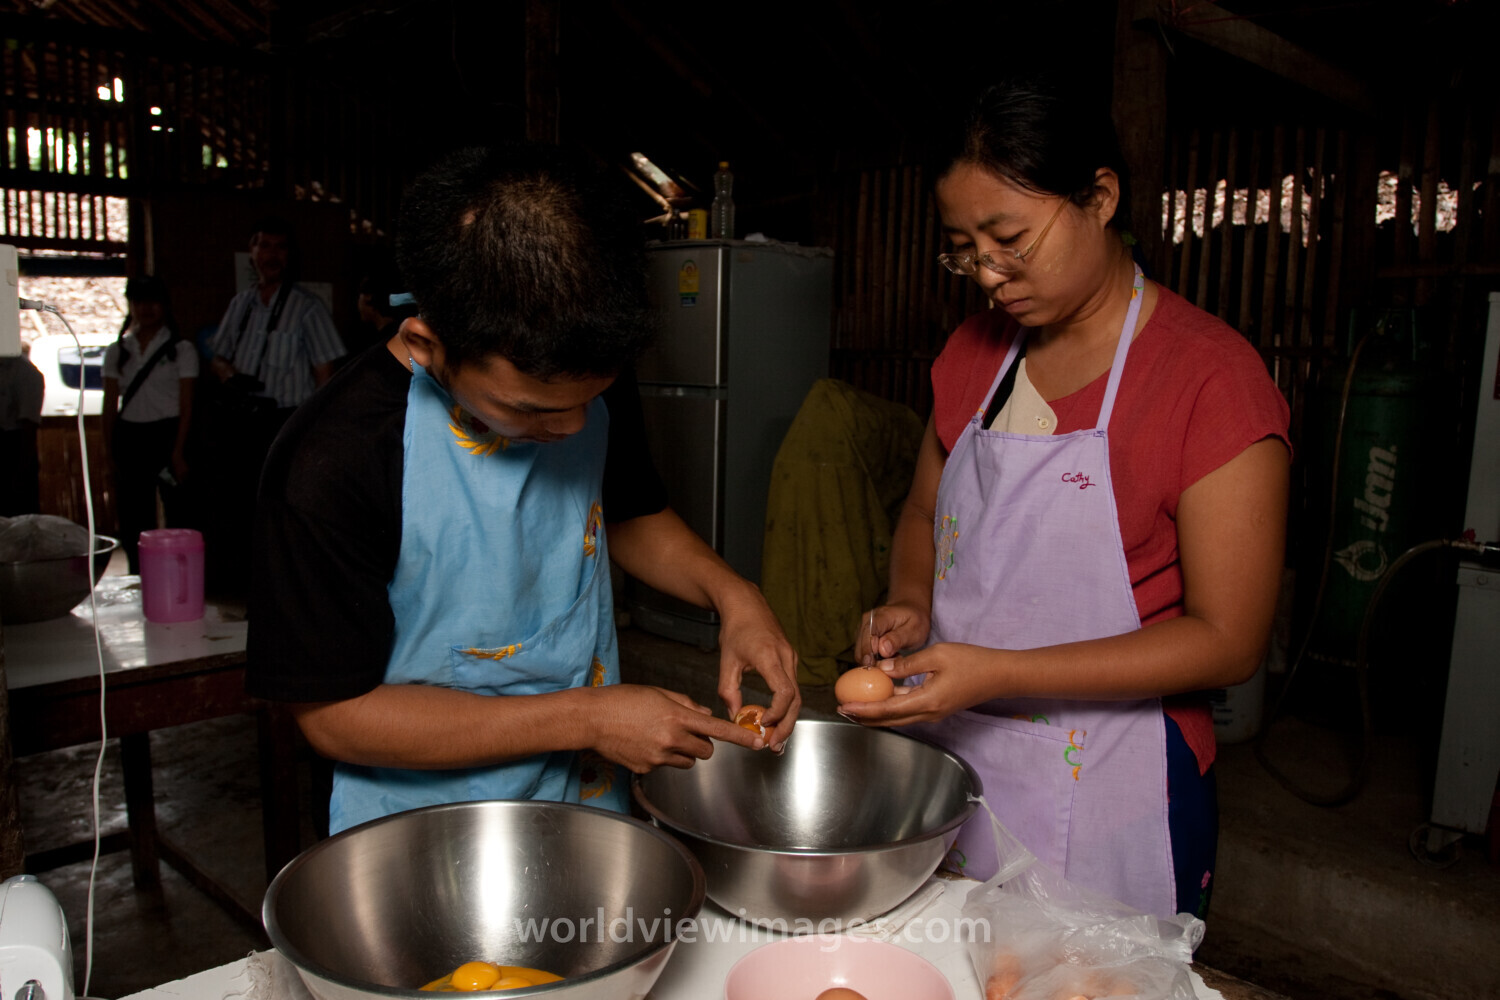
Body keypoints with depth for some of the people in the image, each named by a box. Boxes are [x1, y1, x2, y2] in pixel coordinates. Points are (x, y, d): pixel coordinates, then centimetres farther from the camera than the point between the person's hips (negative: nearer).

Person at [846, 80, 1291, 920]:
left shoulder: (1213, 377, -14)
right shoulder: (976, 349, 4)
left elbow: (1228, 640, -15)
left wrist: (997, 672, -23)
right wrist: (912, 606, -6)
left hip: (1102, 797, -5)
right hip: (946, 755, 5)